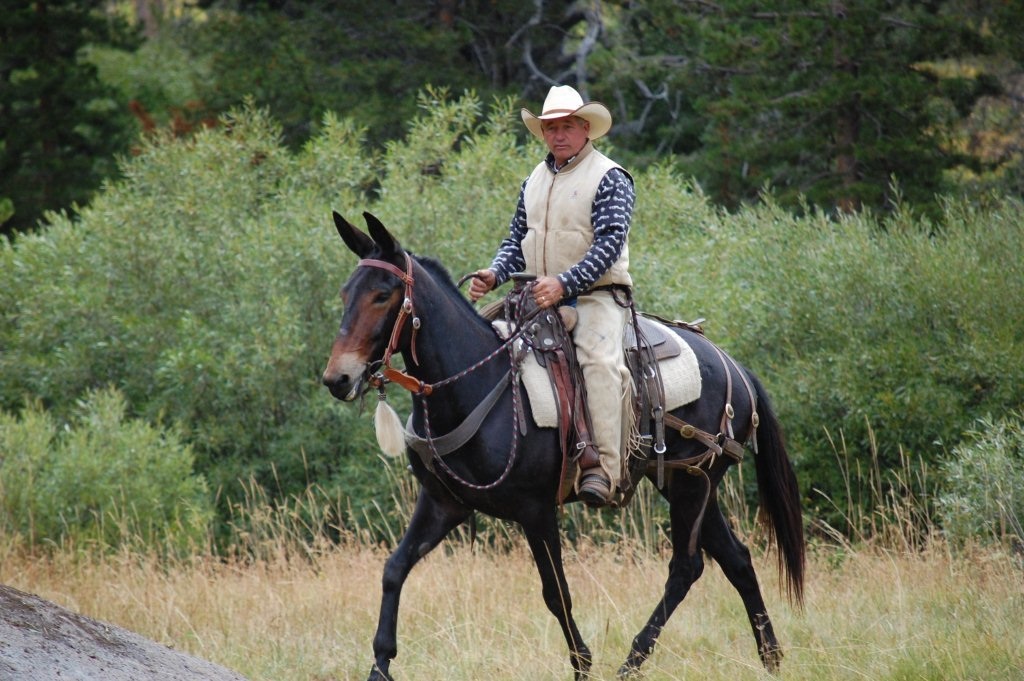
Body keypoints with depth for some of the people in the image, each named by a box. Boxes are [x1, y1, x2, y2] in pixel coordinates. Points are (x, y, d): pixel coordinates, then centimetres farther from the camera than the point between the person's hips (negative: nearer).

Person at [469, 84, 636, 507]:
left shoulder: (609, 178, -4)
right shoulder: (535, 181, 17)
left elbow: (609, 243, -16)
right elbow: (516, 240, 21)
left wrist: (564, 283, -28)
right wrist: (493, 275, -1)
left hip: (595, 296, -7)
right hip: (538, 298, 7)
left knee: (599, 360, -32)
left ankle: (602, 470, -39)